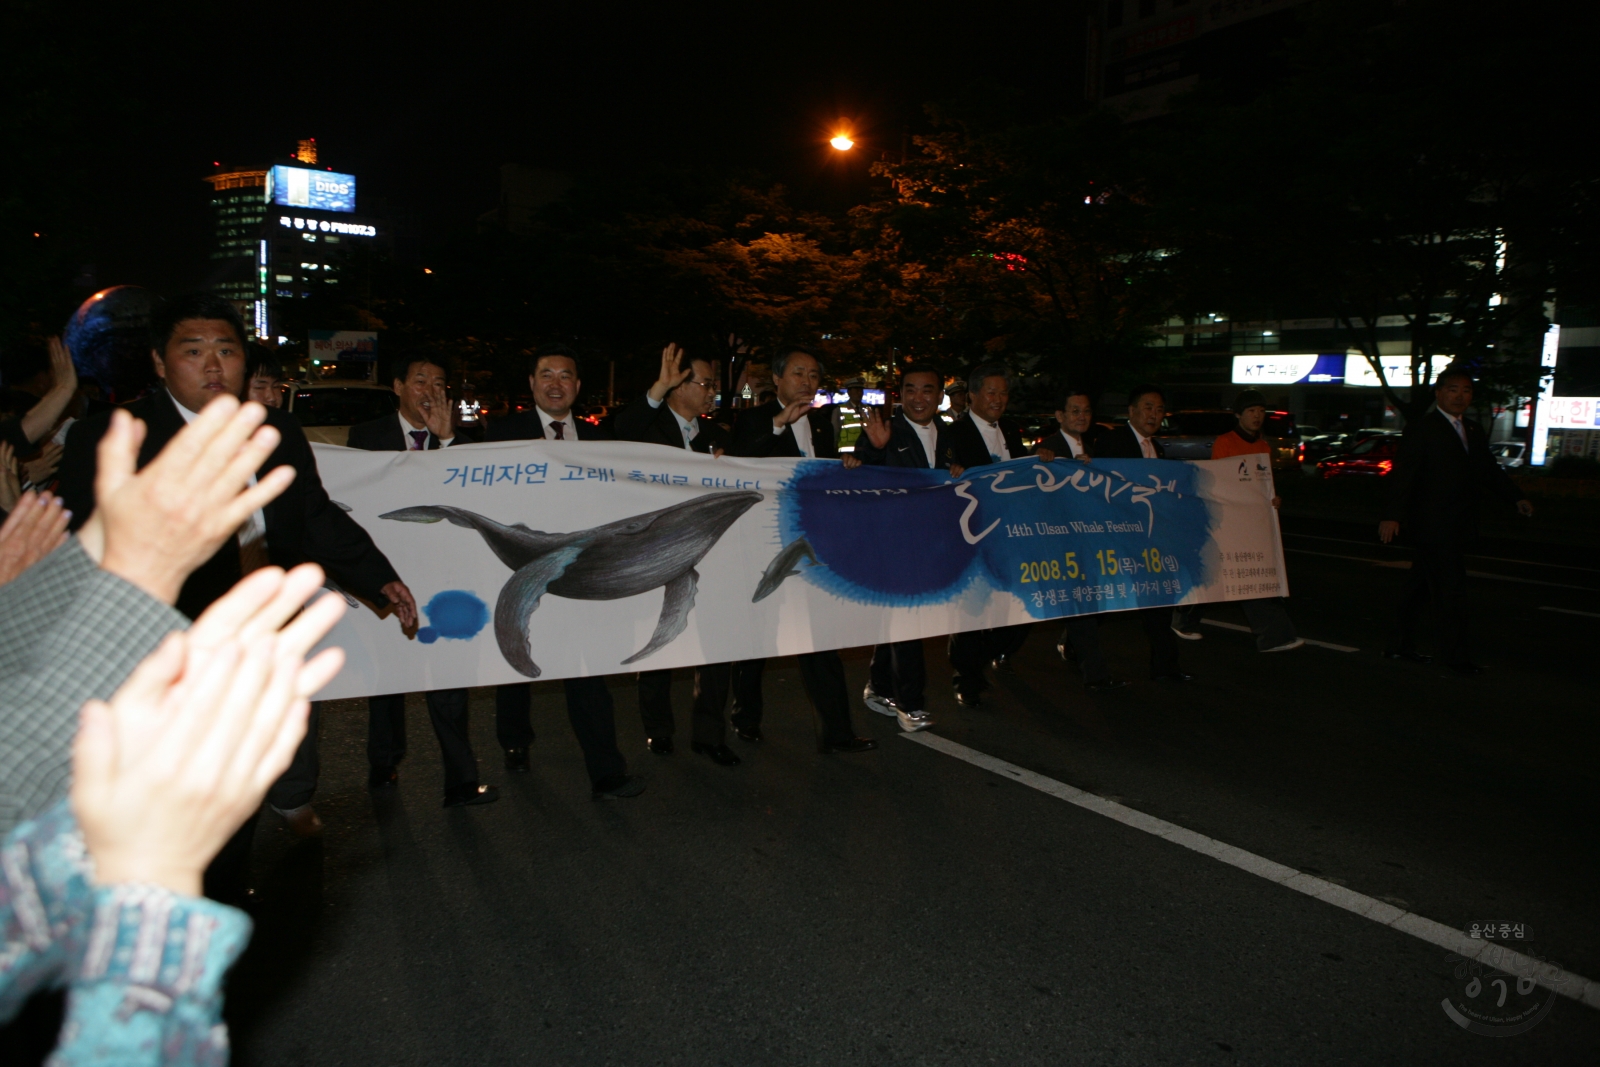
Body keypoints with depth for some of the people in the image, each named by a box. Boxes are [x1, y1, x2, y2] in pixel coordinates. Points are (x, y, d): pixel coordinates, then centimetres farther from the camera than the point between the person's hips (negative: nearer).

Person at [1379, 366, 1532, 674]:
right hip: (1431, 527, -8)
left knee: (1420, 588, 13)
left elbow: (1490, 471, 21)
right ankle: (1457, 656, 0)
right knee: (1450, 591, -8)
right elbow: (1402, 475, -15)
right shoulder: (1421, 431, -7)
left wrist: (1517, 498, 6)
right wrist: (1392, 515, -24)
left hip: (1456, 529, 8)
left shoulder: (1474, 433, 17)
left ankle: (1400, 645, 22)